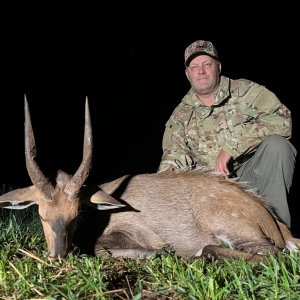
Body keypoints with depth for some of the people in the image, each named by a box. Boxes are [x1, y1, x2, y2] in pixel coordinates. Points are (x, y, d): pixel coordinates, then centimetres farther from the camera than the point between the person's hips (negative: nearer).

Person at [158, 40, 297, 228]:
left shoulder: (244, 91, 2)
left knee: (276, 145, -30)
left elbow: (281, 119, -14)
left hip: (252, 173, -2)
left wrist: (231, 146, -19)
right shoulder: (181, 116, 12)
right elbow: (174, 155, 3)